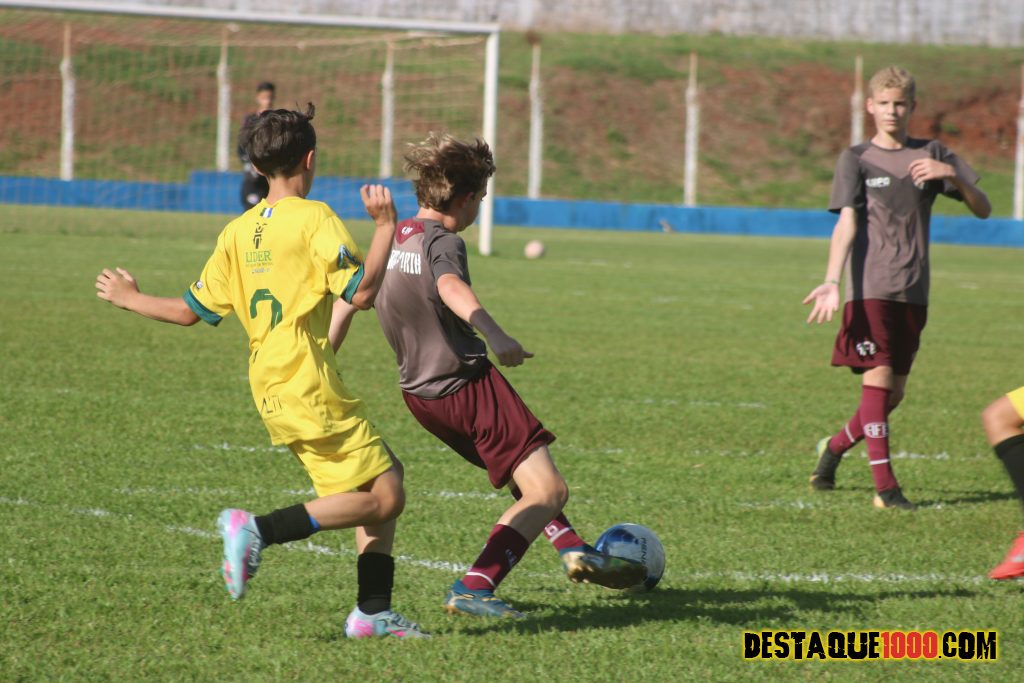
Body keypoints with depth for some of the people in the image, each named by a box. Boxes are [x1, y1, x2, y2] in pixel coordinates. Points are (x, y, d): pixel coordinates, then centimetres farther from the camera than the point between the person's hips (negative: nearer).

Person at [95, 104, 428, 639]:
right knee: (383, 496, -7)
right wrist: (385, 225, -8)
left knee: (385, 475, 14)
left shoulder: (238, 232, 11)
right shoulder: (313, 217, -9)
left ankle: (374, 611, 10)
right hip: (310, 389, -8)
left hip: (271, 391, 8)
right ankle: (259, 530, -17)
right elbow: (362, 293, -17)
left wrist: (129, 299, 31)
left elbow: (191, 310, 14)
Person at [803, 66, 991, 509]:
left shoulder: (932, 155, 11)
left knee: (894, 392, 7)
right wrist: (832, 282, -21)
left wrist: (951, 174, -12)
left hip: (913, 290, 4)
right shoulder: (857, 159, 4)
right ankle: (885, 485, -13)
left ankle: (834, 447, 30)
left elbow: (983, 210, 7)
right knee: (878, 377, -14)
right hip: (869, 287, -4)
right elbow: (847, 223, -7)